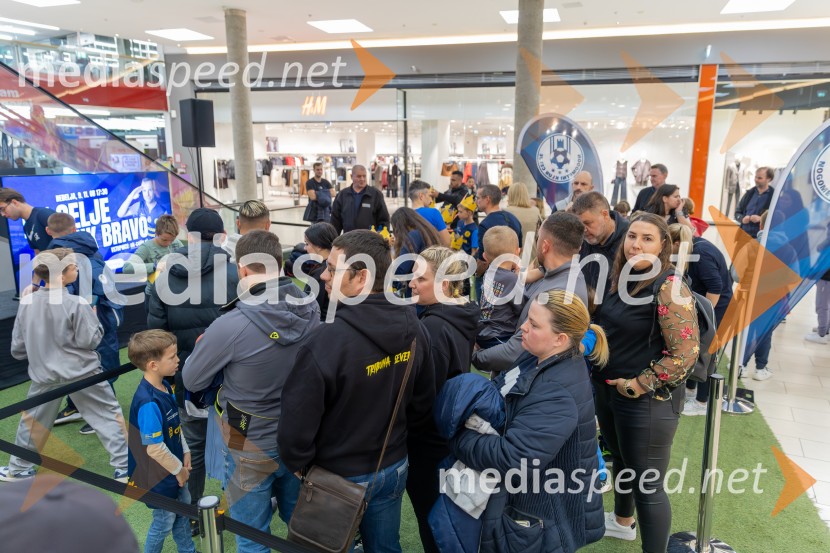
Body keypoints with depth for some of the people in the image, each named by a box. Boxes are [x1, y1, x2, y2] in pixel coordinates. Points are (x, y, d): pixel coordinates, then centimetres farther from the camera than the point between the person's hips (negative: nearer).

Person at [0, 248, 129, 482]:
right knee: (109, 415, 5)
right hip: (81, 372, -5)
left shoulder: (26, 302, -3)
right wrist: (94, 317, 0)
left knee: (33, 420, 24)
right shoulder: (77, 304, -19)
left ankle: (19, 468, 38)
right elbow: (89, 340, -14)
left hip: (44, 373, 5)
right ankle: (124, 467, 5)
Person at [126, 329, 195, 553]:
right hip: (159, 475, -8)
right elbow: (155, 449, -28)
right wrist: (179, 470, -15)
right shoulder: (148, 403, -33)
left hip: (174, 467, 8)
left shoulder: (165, 386, -6)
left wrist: (185, 452, 3)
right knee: (164, 521, 13)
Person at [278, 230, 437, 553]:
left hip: (339, 477, -5)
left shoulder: (327, 341, -31)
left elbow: (297, 423, -23)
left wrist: (297, 464, -3)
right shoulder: (413, 327, -10)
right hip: (394, 467, 5)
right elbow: (423, 405, 2)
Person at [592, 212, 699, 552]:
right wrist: (599, 377, 7)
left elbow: (686, 352, -23)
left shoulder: (669, 288, -19)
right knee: (620, 460, 27)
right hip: (607, 390, 8)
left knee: (647, 484, 2)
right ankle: (622, 522, 51)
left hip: (648, 401, -8)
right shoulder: (621, 279, 4)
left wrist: (637, 386, -18)